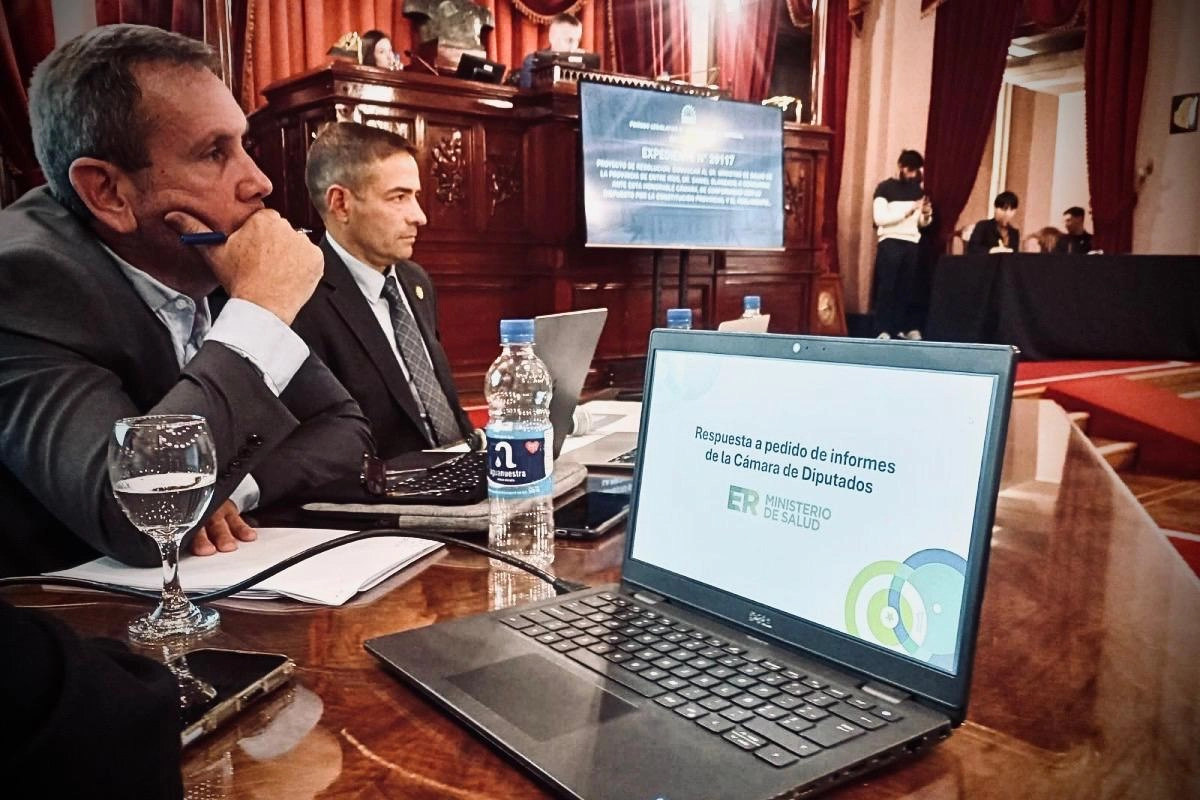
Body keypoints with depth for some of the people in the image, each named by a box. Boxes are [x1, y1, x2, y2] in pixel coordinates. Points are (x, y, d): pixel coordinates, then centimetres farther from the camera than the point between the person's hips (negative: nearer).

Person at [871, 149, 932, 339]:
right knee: (887, 288, -8)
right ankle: (883, 330, -7)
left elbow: (922, 223, 19)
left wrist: (926, 216, -4)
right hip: (890, 242, -5)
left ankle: (906, 327, 11)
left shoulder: (918, 190, 16)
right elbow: (880, 218, -12)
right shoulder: (885, 188, 0)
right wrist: (908, 209, -16)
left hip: (912, 243, 5)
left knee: (908, 289, 5)